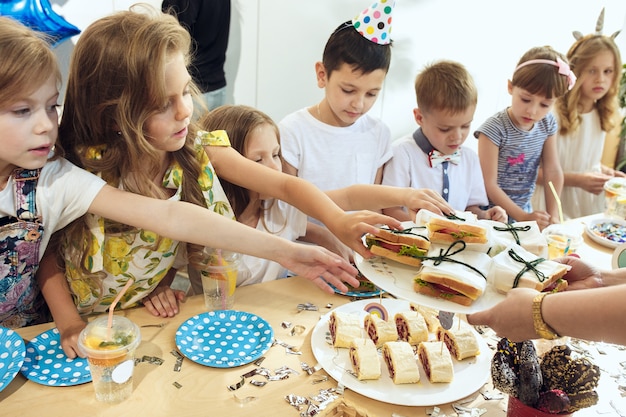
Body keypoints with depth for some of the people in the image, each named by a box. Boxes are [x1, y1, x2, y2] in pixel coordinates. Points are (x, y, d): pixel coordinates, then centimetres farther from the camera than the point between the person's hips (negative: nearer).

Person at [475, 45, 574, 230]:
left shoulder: (548, 124, 0)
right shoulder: (494, 128, -18)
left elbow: (553, 171, 1)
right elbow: (489, 185, -18)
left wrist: (553, 215, -9)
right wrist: (523, 217, -19)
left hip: (524, 208, 5)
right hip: (493, 213, -5)